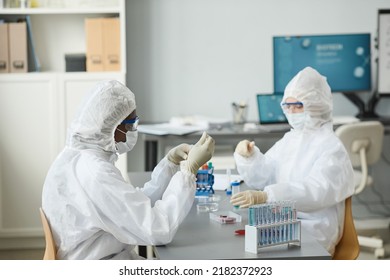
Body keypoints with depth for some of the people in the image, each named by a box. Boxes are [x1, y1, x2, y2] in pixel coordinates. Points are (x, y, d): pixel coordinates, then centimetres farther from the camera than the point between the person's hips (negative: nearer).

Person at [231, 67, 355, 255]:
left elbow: (316, 190, -27)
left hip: (313, 233, -6)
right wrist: (248, 156, -11)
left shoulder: (331, 147, -10)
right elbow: (262, 178, 11)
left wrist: (265, 196, -39)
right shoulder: (289, 140, 12)